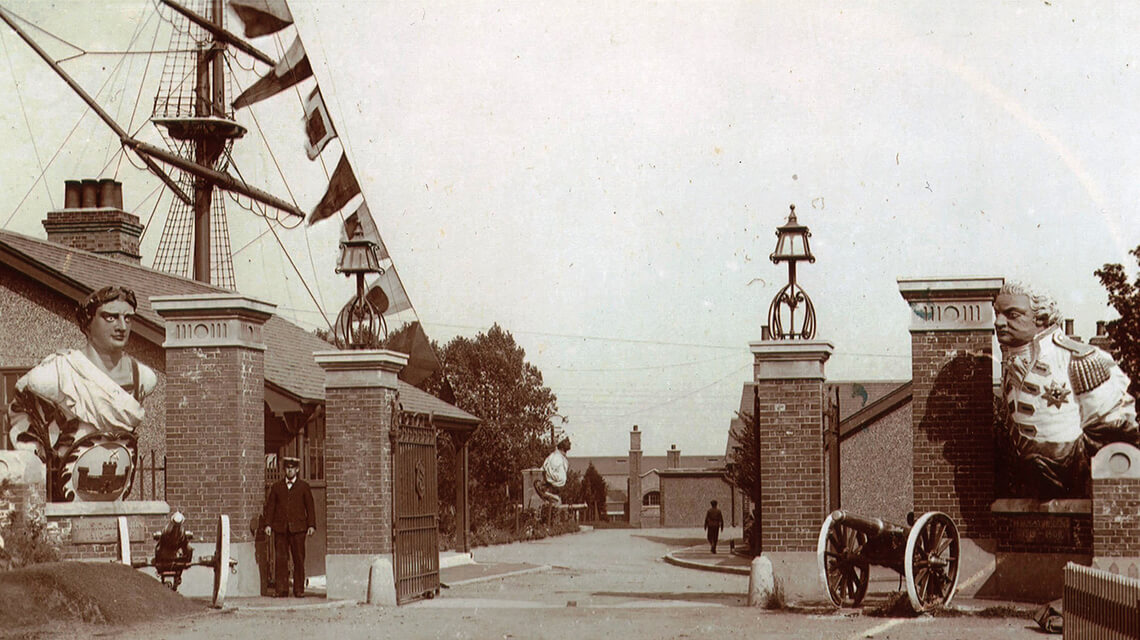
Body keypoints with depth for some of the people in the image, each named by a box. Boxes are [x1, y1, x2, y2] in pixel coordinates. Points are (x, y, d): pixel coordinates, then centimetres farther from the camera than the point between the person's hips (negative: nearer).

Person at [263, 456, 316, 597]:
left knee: (299, 559, -2)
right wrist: (268, 524, 2)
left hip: (298, 528, -1)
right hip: (280, 528, 1)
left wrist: (311, 525, 0)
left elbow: (310, 507, 8)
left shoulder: (304, 486, 10)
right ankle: (281, 589, 0)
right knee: (281, 559, -2)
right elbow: (270, 506, 12)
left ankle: (299, 589, 3)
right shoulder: (276, 486, 14)